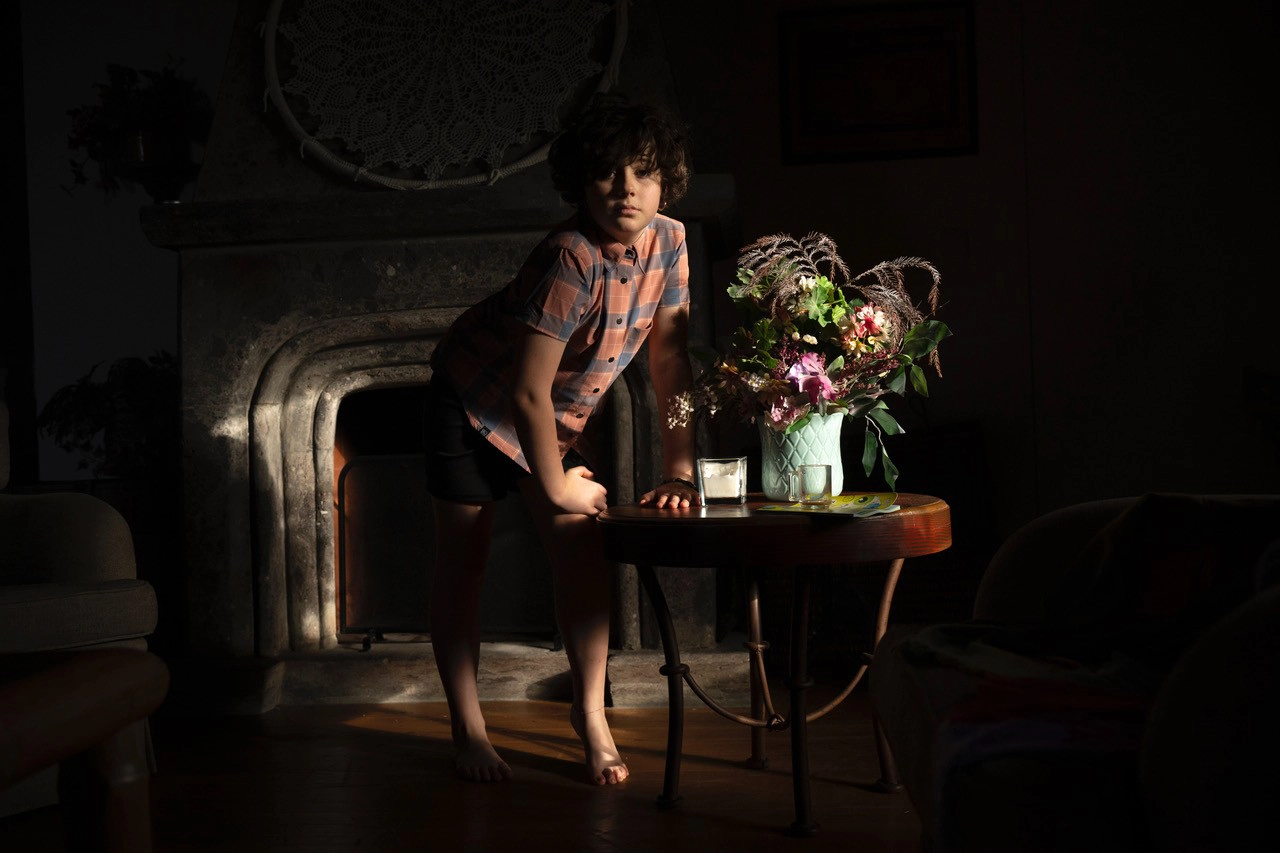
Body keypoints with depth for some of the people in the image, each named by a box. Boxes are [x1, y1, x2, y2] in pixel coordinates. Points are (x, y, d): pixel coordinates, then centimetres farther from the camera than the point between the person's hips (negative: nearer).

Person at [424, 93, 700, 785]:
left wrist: (678, 472, -10)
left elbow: (670, 361, -7)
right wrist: (556, 489, -19)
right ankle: (467, 728, 13)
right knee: (463, 562, 1)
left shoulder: (668, 243, -14)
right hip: (473, 399, -5)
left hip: (553, 416, 6)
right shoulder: (572, 260, -34)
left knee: (583, 552, -3)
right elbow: (529, 391, -31)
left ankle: (590, 712, 12)